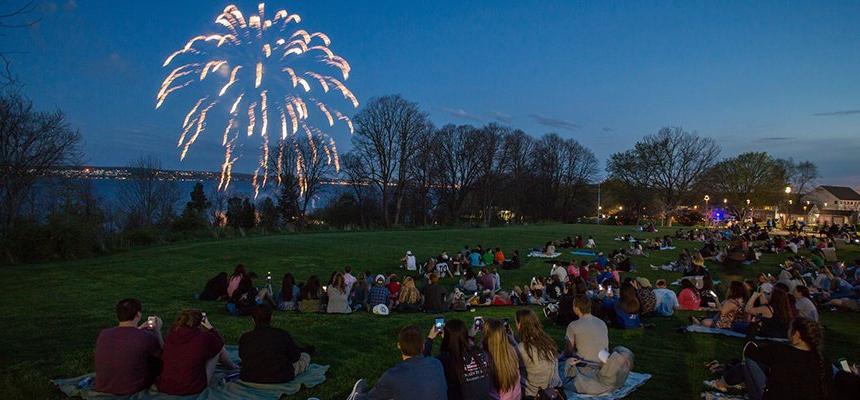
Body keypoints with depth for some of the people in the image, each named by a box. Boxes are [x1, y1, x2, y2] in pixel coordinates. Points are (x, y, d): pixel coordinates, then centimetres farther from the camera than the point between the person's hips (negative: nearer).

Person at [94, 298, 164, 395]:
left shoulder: (103, 335, -8)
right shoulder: (147, 337, -21)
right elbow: (162, 352, 1)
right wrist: (157, 329, 12)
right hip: (134, 390, -5)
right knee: (157, 356, 18)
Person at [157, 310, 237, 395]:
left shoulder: (170, 335, -4)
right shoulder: (204, 338, -17)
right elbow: (220, 343, 6)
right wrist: (210, 329, 16)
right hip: (193, 389, -5)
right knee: (219, 348, 13)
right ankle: (231, 367, 41)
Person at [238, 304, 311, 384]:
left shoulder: (245, 338, -9)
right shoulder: (282, 335, -16)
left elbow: (242, 356, 10)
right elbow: (295, 357, -6)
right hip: (280, 379, -2)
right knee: (305, 357, 19)